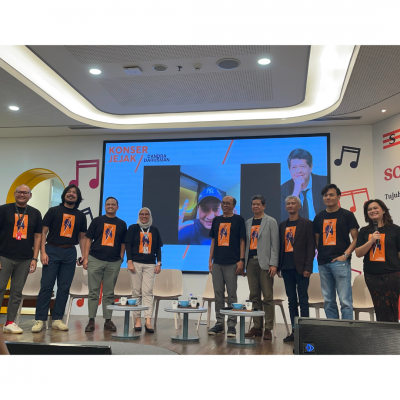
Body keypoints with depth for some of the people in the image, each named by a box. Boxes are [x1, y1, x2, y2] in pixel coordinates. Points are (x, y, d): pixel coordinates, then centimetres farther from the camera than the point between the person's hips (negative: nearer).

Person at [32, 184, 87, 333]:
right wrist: (43, 252, -10)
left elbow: (82, 237, 16)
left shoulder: (80, 215, 13)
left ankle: (57, 319, 10)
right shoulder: (54, 211, 5)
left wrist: (83, 255, 5)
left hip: (70, 253, 3)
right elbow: (43, 232, 1)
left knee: (64, 287, 3)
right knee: (46, 286, -5)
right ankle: (39, 320, 0)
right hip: (52, 250, -3)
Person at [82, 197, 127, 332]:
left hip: (113, 262, 1)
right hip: (95, 260, -1)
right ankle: (91, 320, 7)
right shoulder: (97, 221, 7)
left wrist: (121, 258, 2)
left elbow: (123, 243, 13)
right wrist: (86, 258, -2)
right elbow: (89, 239, 5)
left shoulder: (122, 224, 11)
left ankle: (108, 320, 13)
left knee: (109, 293, 6)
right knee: (93, 292, 1)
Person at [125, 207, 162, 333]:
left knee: (148, 292, -7)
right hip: (136, 263, -1)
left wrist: (159, 263, 5)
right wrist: (129, 261, -7)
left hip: (150, 264, 1)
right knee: (137, 292, 1)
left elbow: (158, 248, 13)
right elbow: (128, 245, 2)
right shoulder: (133, 228, 8)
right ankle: (137, 320, 7)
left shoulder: (154, 230, 14)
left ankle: (148, 321, -11)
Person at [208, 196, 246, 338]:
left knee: (232, 294, 0)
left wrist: (241, 260, -9)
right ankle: (219, 323, 15)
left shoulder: (238, 219, 2)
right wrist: (210, 259, 10)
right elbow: (213, 241, 16)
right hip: (217, 262, 4)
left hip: (232, 263, -4)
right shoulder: (216, 220, 14)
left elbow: (242, 241, -1)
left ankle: (232, 325, 7)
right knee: (218, 293, 7)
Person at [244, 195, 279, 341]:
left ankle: (268, 329, 3)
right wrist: (243, 261, 7)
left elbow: (274, 244, -3)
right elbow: (246, 242, 16)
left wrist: (273, 264, -11)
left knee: (267, 297, -3)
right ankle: (257, 327, 14)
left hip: (264, 262, -5)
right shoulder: (248, 222, 16)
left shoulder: (271, 222, 2)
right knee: (254, 296, 7)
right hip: (251, 261, 5)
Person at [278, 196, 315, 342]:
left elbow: (311, 247, -6)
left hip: (300, 268, -5)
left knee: (303, 300, -1)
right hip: (286, 268, 5)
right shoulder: (282, 225, 14)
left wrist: (307, 268, -13)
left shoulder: (307, 224, 0)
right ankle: (294, 331, 15)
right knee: (291, 300, 9)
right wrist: (278, 266, 8)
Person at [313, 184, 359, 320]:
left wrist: (345, 255, -11)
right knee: (328, 301, 10)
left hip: (340, 262, -4)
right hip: (323, 263, 5)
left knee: (345, 300, -6)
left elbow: (356, 238, -1)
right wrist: (320, 254, 6)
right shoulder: (319, 217, 14)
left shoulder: (347, 215, 2)